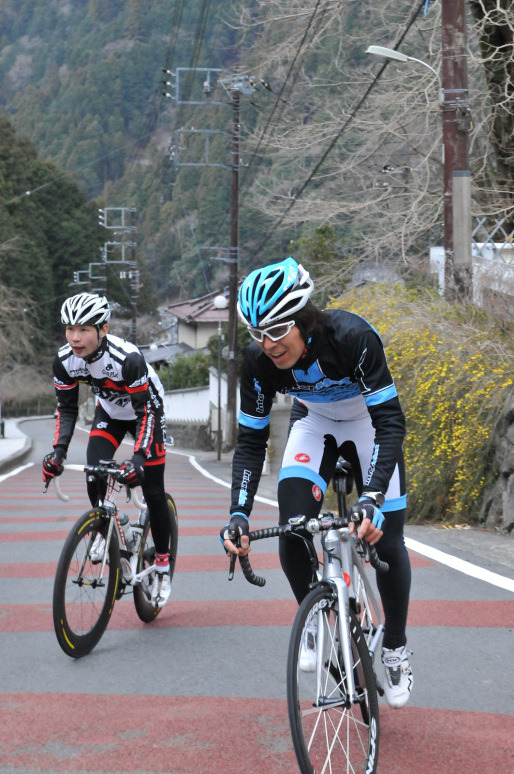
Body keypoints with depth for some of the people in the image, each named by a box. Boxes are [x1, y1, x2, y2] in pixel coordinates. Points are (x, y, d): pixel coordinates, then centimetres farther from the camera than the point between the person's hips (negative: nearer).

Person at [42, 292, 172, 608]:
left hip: (146, 412, -4)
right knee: (94, 475, -21)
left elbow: (145, 412, -34)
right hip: (109, 413, 4)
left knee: (153, 493, -5)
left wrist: (138, 457, -46)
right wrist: (59, 450, -29)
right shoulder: (65, 360, -23)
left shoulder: (127, 357, -38)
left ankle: (163, 566, 12)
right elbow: (67, 409, -13)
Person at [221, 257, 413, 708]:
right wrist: (238, 514, -33)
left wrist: (372, 498, -49)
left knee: (386, 539, -9)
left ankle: (396, 648, 15)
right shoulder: (260, 362, -27)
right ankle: (314, 622, 9)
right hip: (314, 424, 3)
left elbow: (391, 422, -37)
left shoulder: (352, 336, -38)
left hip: (369, 423, -2)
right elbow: (251, 442, -19)